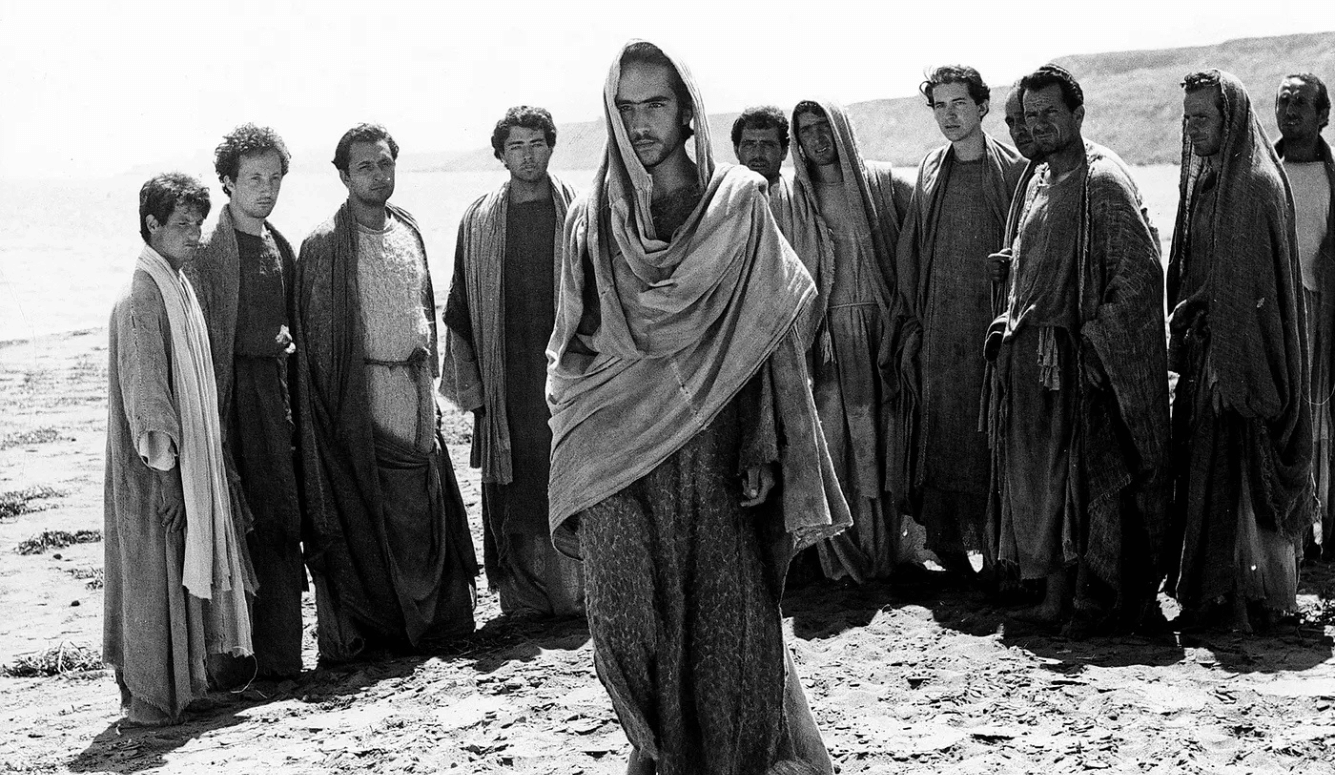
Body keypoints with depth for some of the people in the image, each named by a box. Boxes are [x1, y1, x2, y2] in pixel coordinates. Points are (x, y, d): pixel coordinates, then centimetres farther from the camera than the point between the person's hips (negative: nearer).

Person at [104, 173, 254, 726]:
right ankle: (150, 698, 9)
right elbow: (145, 394, -20)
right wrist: (165, 474, -21)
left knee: (185, 570, 14)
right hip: (157, 468, -9)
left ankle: (176, 685, 25)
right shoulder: (141, 298, -17)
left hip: (189, 458, 9)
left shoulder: (177, 287, 11)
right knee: (156, 572, -1)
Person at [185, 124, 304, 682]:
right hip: (231, 391, -7)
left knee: (280, 519, 7)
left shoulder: (280, 246, 15)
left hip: (274, 386, 7)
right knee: (236, 526, -7)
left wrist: (283, 346, 11)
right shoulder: (206, 251, -7)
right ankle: (231, 657, 0)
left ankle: (278, 653, 15)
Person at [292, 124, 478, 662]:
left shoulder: (407, 230, 11)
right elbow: (314, 331, -8)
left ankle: (430, 616, 21)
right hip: (360, 392, -6)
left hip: (412, 387, 6)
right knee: (364, 510, -2)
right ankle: (357, 628, 8)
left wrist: (424, 352, 12)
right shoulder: (325, 245, -8)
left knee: (420, 506, 10)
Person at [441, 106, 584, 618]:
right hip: (505, 379, 1)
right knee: (511, 490, 3)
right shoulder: (479, 221, 8)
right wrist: (468, 384, 5)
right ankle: (523, 594, 13)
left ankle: (578, 590, 9)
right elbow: (461, 306, 10)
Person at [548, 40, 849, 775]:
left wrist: (765, 450, -10)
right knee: (631, 627, 4)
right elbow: (569, 353, 15)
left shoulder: (738, 203, 1)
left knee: (730, 627, -1)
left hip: (716, 457, -2)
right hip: (619, 464, 2)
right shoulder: (591, 218, 8)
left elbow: (771, 336, -2)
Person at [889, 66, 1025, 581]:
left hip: (994, 326, -4)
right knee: (939, 438, 3)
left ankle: (999, 551, 7)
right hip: (938, 334, 4)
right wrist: (911, 322, 10)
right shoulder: (930, 171, 12)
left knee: (993, 440, -2)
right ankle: (951, 551, 12)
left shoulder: (1013, 170, -1)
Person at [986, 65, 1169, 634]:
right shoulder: (1036, 180, 14)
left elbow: (1142, 272, -16)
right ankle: (1055, 598, 19)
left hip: (1078, 358, -8)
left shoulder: (1102, 182, -11)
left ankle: (1102, 601, 8)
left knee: (1087, 476, -2)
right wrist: (1009, 323, 13)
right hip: (1028, 353, 8)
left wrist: (1098, 340, -18)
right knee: (1038, 476, 10)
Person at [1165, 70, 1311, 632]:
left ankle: (1245, 597, 5)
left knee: (1235, 472, -4)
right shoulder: (1203, 179, 14)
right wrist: (1184, 332, 11)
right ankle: (1206, 590, 18)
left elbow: (1252, 285, -18)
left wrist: (1225, 363, -22)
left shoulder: (1256, 183, -13)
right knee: (1200, 470, 10)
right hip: (1204, 344, 8)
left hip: (1242, 349, -8)